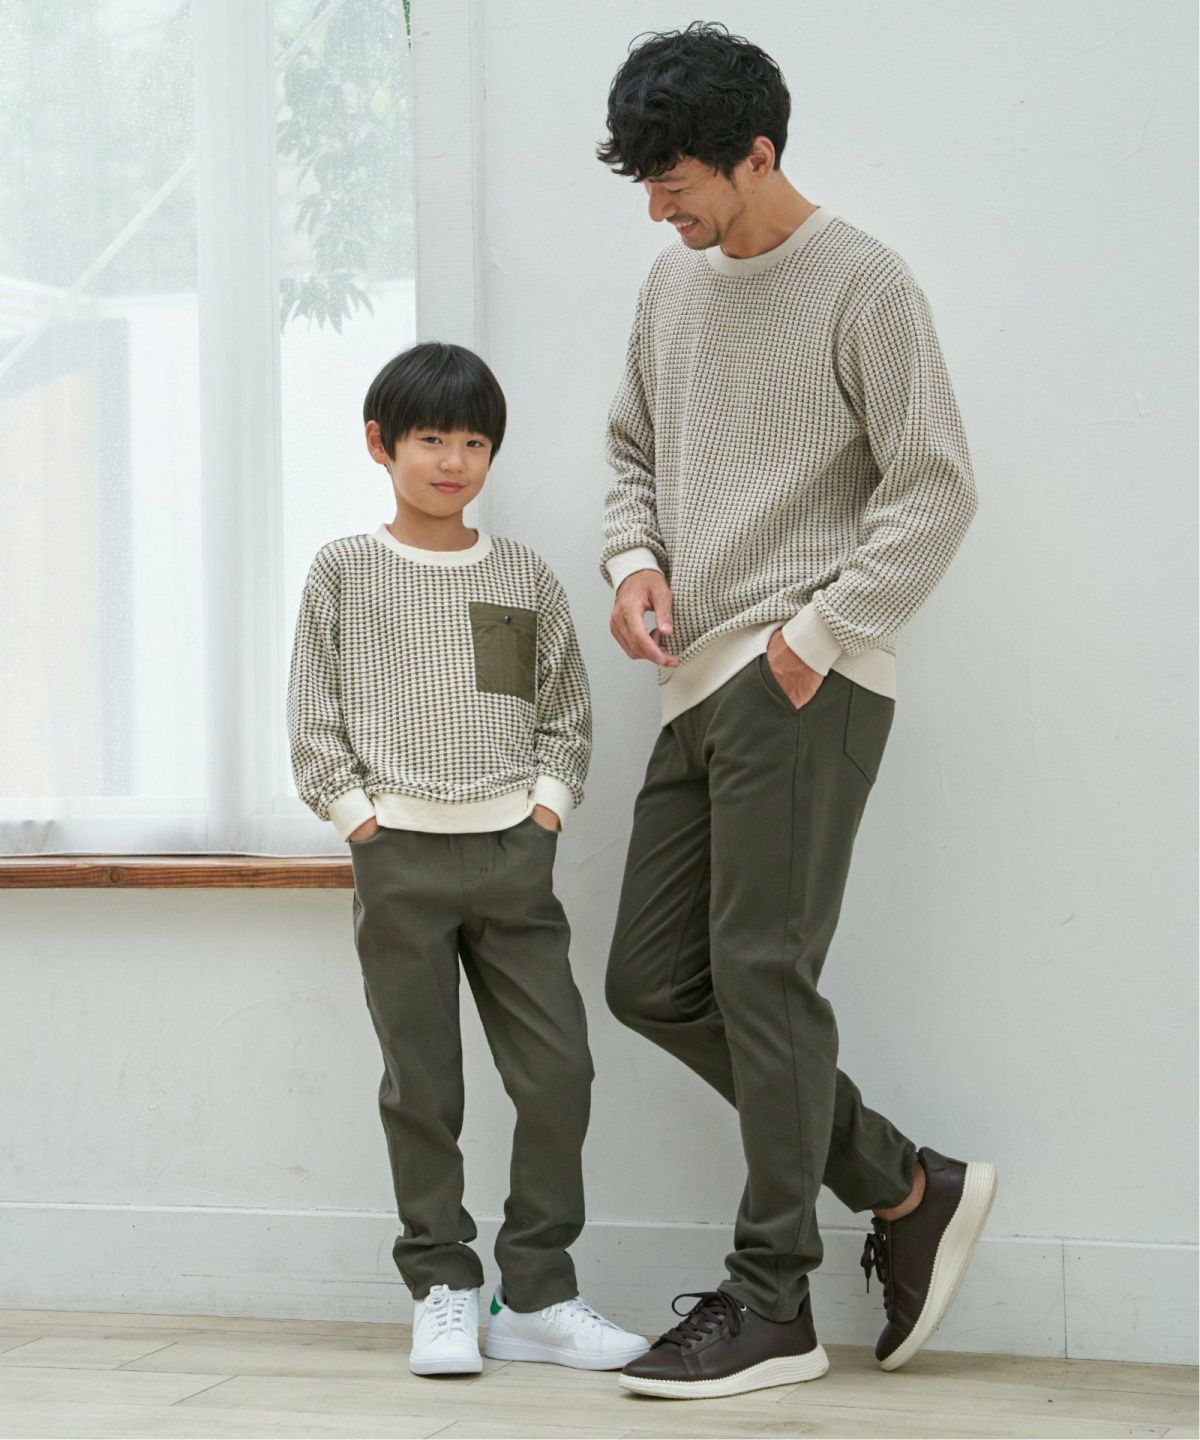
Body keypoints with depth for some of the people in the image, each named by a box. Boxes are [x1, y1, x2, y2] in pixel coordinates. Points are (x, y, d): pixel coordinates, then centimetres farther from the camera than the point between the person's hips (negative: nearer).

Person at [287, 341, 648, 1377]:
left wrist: (546, 806, 0)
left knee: (558, 1072, -3)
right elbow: (315, 722, 5)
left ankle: (536, 1297, 7)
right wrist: (359, 815, -5)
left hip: (513, 849, 2)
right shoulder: (344, 573, 5)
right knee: (422, 1086, 1)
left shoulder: (526, 576, 10)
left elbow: (567, 716, 13)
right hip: (399, 853, -2)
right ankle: (444, 1292, 11)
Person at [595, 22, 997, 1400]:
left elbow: (933, 488, -10)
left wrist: (817, 634, -15)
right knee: (651, 982, 6)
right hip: (699, 683, 8)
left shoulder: (860, 282, -8)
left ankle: (769, 1307, -1)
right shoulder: (671, 281, 14)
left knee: (761, 977, -10)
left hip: (805, 683, -8)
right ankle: (908, 1187, 16)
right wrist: (634, 559, 4)